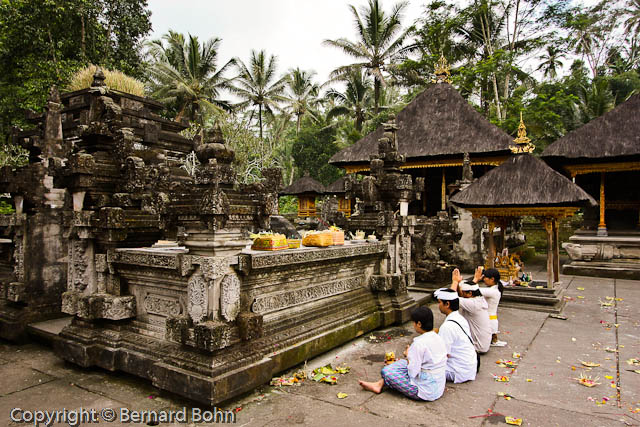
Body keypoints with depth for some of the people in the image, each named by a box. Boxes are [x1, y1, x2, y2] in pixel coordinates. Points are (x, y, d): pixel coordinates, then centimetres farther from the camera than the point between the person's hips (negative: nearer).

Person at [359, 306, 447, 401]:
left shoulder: (419, 343, -23)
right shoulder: (439, 338, 2)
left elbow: (413, 372, -21)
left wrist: (408, 356, -4)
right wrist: (413, 355, 11)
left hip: (425, 392, -9)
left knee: (386, 371, -7)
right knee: (401, 363, 18)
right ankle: (380, 384, 22)